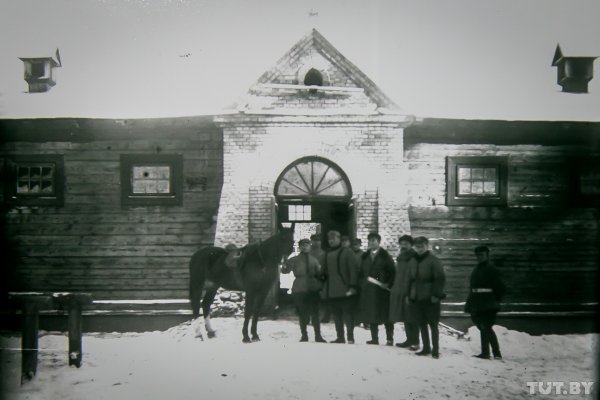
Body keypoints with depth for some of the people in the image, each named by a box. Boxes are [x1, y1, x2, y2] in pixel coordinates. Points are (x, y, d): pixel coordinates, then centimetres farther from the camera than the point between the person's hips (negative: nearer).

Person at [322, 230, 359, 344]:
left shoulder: (347, 252, -3)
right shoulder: (327, 254, 14)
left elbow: (353, 269, -9)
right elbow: (325, 271, 19)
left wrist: (352, 286, -16)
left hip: (345, 290, -6)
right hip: (331, 290, 6)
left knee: (347, 313, -3)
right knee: (336, 315, 10)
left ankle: (350, 337, 3)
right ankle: (340, 337, 18)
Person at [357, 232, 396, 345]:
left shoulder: (385, 256, -2)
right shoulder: (365, 256, 12)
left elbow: (392, 272, -4)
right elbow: (361, 272, 16)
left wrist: (388, 284, -12)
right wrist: (362, 283, 4)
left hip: (382, 289, -4)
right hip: (368, 290, 5)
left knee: (385, 315, 0)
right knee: (371, 315, 6)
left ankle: (389, 339, 8)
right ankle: (374, 338, 14)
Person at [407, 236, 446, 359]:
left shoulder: (433, 260, -8)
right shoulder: (414, 262, 12)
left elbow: (441, 278, -12)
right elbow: (410, 279, 18)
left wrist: (436, 294, -17)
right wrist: (409, 294, 13)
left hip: (430, 299, -6)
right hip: (416, 298, 6)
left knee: (433, 324, 1)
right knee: (422, 324, 12)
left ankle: (435, 350, 8)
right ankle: (426, 348, 22)